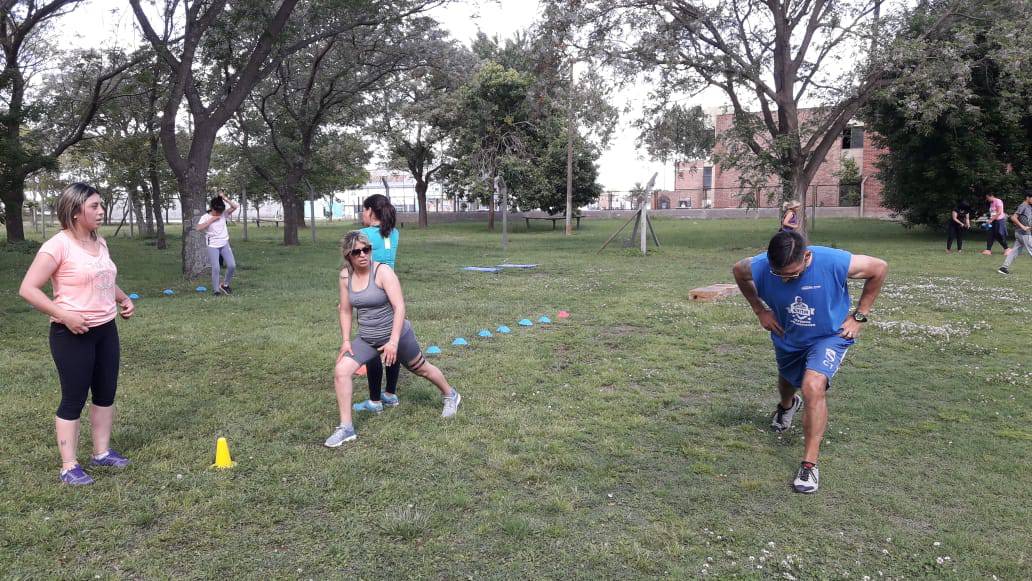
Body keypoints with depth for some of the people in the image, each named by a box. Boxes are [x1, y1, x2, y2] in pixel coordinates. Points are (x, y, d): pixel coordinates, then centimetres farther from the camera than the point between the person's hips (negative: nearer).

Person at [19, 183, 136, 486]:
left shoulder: (100, 242, 7)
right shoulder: (58, 245, -16)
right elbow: (28, 288, -17)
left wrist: (124, 299, 6)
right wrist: (64, 315, -23)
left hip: (106, 329, 7)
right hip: (73, 334, -7)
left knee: (106, 393, 14)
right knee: (74, 399, 0)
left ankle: (102, 452, 29)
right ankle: (69, 467, 11)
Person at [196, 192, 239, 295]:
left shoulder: (223, 214, 2)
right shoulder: (205, 217, -5)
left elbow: (235, 206, -8)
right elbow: (199, 228, -22)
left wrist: (224, 198, -13)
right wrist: (211, 220, -19)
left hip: (225, 244, 3)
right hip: (212, 246, -3)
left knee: (232, 265, -6)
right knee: (216, 268, -11)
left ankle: (225, 285, 16)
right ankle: (216, 290, -1)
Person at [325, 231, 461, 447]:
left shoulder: (383, 271, -21)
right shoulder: (345, 276, -5)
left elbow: (400, 307, -26)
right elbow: (345, 310, 6)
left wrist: (393, 342, -30)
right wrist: (346, 340, -1)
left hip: (396, 334, -4)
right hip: (366, 339, 4)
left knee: (421, 369, 17)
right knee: (340, 371, -14)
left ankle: (451, 395, 46)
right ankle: (346, 427, -4)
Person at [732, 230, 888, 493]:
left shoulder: (834, 262, -34)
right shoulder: (760, 267, -28)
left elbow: (880, 268, -15)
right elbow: (738, 270, -2)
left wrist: (859, 316, -13)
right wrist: (760, 311, -5)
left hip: (829, 336, -3)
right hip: (787, 337, 4)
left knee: (813, 387, -26)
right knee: (787, 383, 26)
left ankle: (809, 464, -15)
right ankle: (787, 406, 67)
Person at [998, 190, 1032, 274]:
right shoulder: (1023, 206, -13)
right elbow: (1013, 217, -21)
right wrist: (1022, 226, -23)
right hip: (1024, 234, -9)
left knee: (1015, 251, 7)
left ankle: (1004, 268, 7)